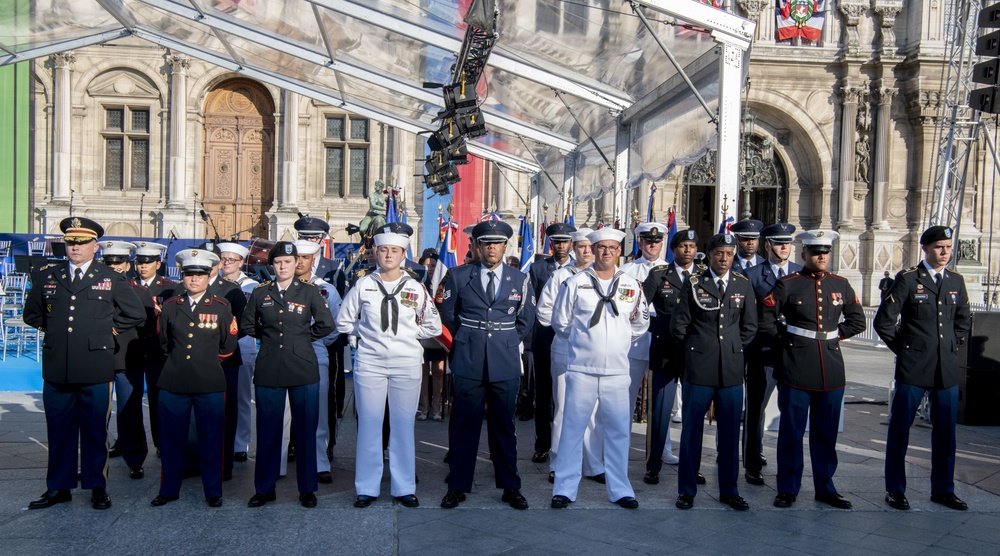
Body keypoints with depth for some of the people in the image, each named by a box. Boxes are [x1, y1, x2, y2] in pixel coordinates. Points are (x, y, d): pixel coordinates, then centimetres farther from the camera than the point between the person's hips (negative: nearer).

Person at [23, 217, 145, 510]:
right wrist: (50, 329, 12)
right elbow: (31, 313, 23)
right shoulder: (47, 277, 10)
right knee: (59, 432, 9)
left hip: (96, 373, -2)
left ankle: (97, 487, 17)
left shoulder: (112, 280, 4)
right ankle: (59, 487, 21)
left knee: (95, 432, 6)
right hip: (56, 372, 2)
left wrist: (111, 329, 4)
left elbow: (136, 313, 8)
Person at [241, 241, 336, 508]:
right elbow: (246, 325, 16)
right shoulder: (260, 292, 7)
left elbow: (326, 324, 3)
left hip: (303, 369, -1)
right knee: (267, 429, 6)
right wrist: (269, 337, 10)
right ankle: (265, 488, 19)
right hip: (268, 370, 1)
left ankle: (307, 488, 15)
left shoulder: (310, 291, 3)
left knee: (305, 429, 4)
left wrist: (304, 337, 5)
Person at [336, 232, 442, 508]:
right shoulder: (363, 285, 3)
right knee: (369, 424, 2)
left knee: (404, 425, 4)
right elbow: (343, 321, 13)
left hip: (406, 363, 0)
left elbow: (433, 326, 11)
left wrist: (408, 334, 4)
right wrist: (367, 333, 6)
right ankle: (367, 488, 11)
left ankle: (404, 488, 13)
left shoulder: (416, 288, 4)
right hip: (369, 363, 0)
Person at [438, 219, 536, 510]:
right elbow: (448, 313, 12)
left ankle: (510, 487, 18)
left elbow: (526, 319, 15)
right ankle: (458, 486, 14)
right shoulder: (459, 276, 2)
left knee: (504, 426, 8)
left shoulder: (520, 280, 5)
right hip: (468, 363, -1)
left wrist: (507, 342, 8)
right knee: (464, 424, 4)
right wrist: (468, 338, 10)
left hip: (505, 364, 1)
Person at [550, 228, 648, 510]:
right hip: (581, 369, -2)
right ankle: (565, 489, 10)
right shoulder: (575, 283, 1)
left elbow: (640, 323, 18)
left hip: (617, 370, 2)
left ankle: (620, 489, 17)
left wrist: (621, 342, 8)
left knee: (619, 431, 5)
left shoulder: (632, 286, 7)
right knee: (572, 428, 1)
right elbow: (560, 322, 8)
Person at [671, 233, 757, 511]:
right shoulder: (693, 284, 1)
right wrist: (694, 350, 9)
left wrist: (733, 350, 12)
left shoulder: (743, 285, 8)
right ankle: (687, 490, 14)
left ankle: (729, 490, 20)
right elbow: (679, 325, 4)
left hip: (732, 369, 2)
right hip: (699, 368, -2)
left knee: (730, 432, 7)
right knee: (692, 430, 3)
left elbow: (749, 326, 15)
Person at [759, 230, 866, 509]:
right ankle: (788, 489, 14)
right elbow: (766, 321, -3)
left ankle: (825, 487, 23)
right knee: (791, 430, 3)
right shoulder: (787, 284, -2)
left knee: (827, 432, 11)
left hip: (831, 370, 3)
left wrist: (835, 335, 9)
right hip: (796, 370, -3)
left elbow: (857, 321, 17)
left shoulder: (841, 285, 9)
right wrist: (786, 341, 2)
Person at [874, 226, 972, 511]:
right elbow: (883, 321, -5)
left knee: (946, 430, 9)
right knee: (900, 428, 2)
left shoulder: (956, 281, 10)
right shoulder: (907, 279, -5)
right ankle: (895, 490, 13)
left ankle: (943, 489, 23)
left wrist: (951, 345, 12)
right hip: (913, 368, -4)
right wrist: (903, 347, -1)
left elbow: (964, 320, 23)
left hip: (947, 368, 4)